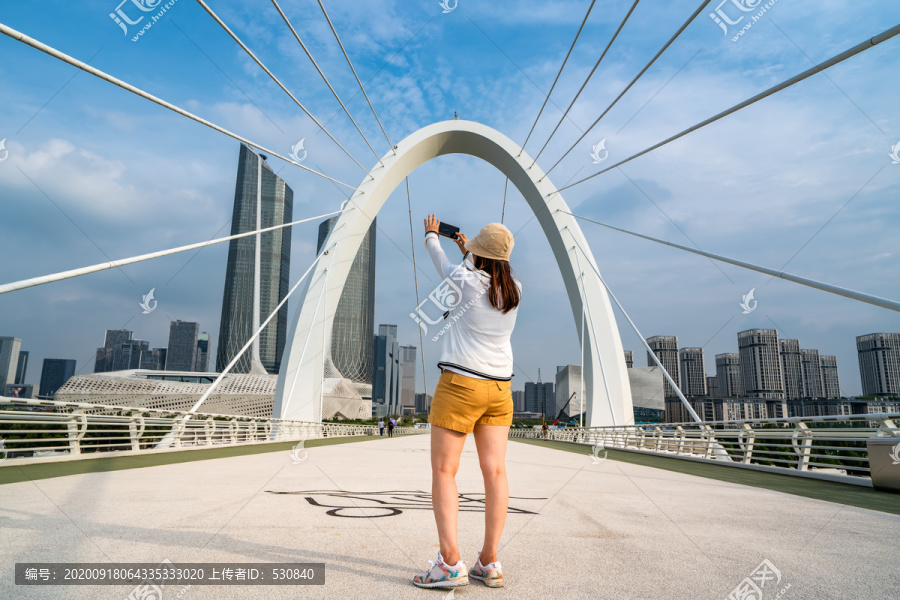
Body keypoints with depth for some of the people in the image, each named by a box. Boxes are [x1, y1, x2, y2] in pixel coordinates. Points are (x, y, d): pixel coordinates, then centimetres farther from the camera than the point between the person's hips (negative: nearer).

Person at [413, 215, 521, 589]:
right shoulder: (514, 290, 4)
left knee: (443, 471, 1)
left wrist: (431, 236, 33)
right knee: (495, 471, 4)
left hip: (461, 383, -6)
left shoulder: (466, 281, -10)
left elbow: (442, 265, 11)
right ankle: (489, 564, 10)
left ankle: (450, 564, -2)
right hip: (499, 388, 6)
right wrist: (466, 250, 42)